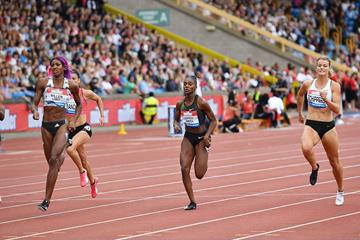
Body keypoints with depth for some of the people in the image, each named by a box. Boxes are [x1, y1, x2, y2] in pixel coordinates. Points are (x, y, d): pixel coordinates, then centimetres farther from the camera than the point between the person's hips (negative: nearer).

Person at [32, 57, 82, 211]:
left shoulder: (71, 86, 0)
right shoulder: (43, 83, 1)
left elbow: (79, 104, 16)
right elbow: (35, 103, 2)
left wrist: (73, 121, 2)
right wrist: (34, 111, -21)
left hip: (61, 125, -3)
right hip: (46, 126, 3)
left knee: (53, 160, -21)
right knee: (51, 162, 13)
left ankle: (46, 201, -22)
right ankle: (61, 156, 55)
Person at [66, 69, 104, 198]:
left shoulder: (85, 93, -5)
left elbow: (98, 99, 14)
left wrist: (102, 115, 11)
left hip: (84, 128, -3)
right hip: (70, 130, 3)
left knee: (70, 149, -31)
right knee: (83, 158, 16)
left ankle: (82, 171, -6)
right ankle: (92, 181, 42)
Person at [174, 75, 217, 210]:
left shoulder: (201, 103, -16)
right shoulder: (180, 104, -3)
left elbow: (213, 121, -9)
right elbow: (176, 119, 13)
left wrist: (207, 135, -21)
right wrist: (176, 125, -10)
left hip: (201, 138, -4)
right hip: (188, 138, 4)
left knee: (199, 175, -5)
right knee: (184, 169, -12)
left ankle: (204, 163, 34)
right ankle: (192, 202, -1)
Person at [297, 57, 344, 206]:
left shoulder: (334, 86, -6)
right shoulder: (308, 84, 1)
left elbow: (337, 110, -11)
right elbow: (300, 95, 24)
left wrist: (326, 100, -27)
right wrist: (299, 113, 29)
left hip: (328, 126, 0)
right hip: (311, 125, 0)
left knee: (335, 161, 10)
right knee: (306, 148, -32)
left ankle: (340, 192, 33)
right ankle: (314, 167, 1)